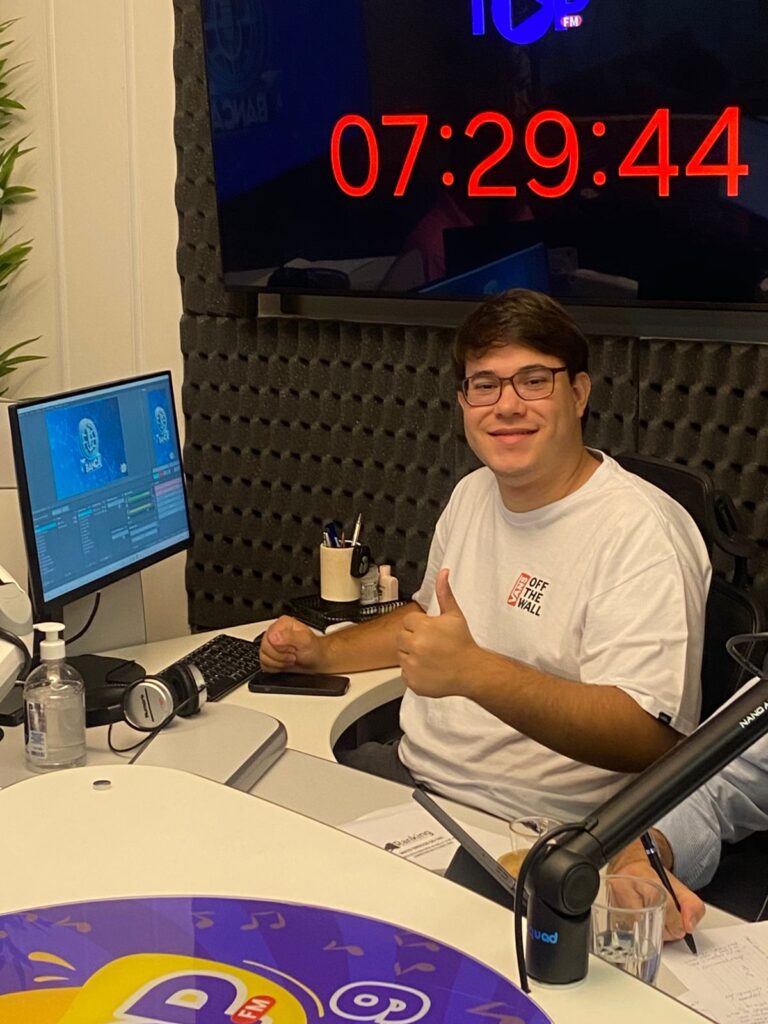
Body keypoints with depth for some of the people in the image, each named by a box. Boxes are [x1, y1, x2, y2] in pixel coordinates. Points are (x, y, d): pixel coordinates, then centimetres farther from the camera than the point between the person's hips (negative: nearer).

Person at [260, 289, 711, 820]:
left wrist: (472, 672, -36)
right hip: (409, 771, 8)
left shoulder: (640, 532, -19)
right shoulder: (473, 493, 10)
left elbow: (647, 738, -27)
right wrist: (322, 651, 14)